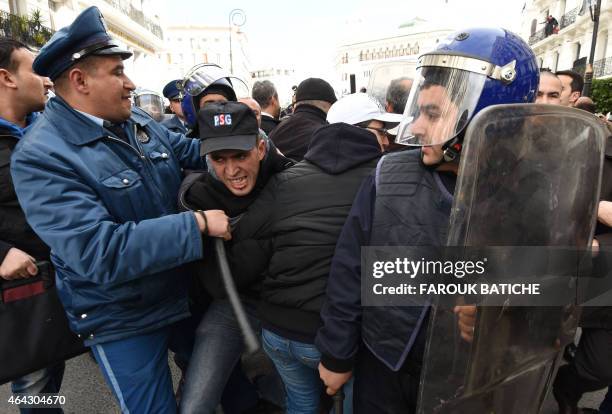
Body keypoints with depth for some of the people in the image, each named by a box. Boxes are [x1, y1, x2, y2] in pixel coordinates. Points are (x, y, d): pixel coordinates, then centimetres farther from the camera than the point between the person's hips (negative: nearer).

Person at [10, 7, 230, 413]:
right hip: (122, 320, -6)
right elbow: (101, 252, -33)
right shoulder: (42, 157, -24)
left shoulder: (138, 122, -2)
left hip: (183, 291, 7)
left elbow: (188, 151, 13)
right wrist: (199, 223, -32)